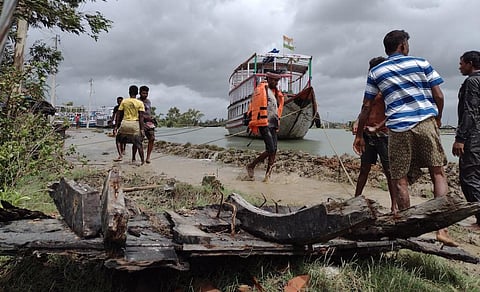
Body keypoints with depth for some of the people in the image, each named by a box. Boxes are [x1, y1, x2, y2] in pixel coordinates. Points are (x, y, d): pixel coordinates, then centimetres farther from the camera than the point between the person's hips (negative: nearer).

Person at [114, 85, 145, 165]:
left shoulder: (124, 101, 3)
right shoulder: (140, 103, -2)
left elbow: (118, 115, 3)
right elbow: (141, 117, -7)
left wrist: (116, 126, 8)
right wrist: (142, 129, -6)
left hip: (125, 123, 1)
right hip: (135, 124, -1)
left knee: (118, 139, 23)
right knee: (138, 143, 7)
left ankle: (120, 155, 8)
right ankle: (143, 161, 9)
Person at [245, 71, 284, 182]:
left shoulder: (276, 93, 20)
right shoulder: (261, 90, -5)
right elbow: (256, 107, -12)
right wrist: (254, 125, -17)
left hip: (273, 125, 8)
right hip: (264, 124, -8)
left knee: (274, 150, 2)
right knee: (270, 150, -13)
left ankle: (268, 174, 9)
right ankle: (251, 166, 3)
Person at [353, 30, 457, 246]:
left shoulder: (375, 72, 11)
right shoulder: (421, 63, 10)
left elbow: (366, 107, 9)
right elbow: (439, 96, 5)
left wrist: (359, 135, 16)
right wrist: (438, 118, 23)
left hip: (398, 129, 0)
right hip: (426, 123, 0)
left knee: (400, 181, 4)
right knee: (438, 174, 8)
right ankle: (442, 228, 0)